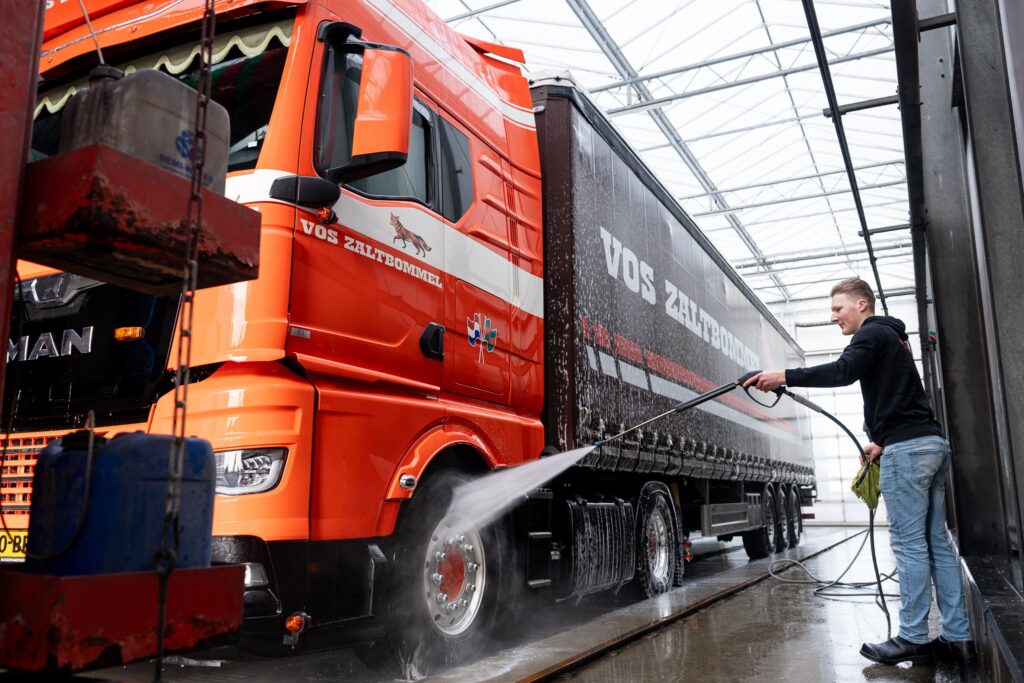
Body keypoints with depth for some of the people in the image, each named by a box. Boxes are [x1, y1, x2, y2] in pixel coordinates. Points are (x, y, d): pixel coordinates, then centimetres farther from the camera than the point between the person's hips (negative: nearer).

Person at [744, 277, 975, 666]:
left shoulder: (873, 333, -4)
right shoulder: (891, 336, 27)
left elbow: (843, 371, -23)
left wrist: (784, 377, -25)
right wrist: (882, 441, 26)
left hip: (907, 449, -10)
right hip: (931, 444, 10)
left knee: (908, 543, -8)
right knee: (936, 542, 8)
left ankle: (913, 638, -4)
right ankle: (957, 637, 10)